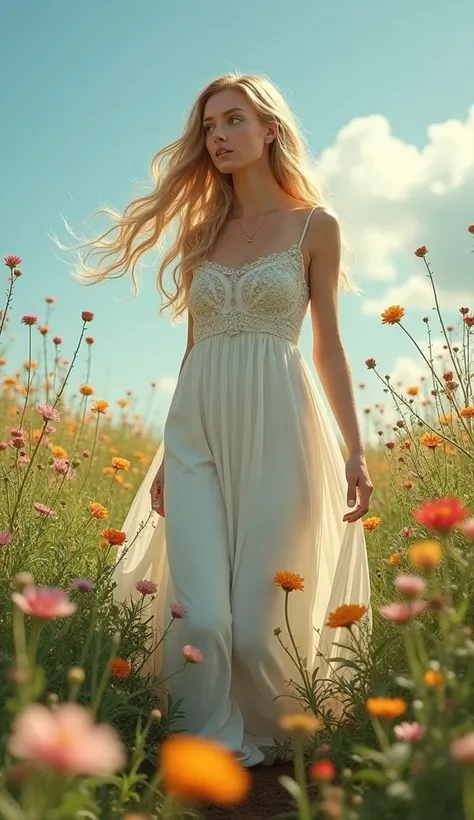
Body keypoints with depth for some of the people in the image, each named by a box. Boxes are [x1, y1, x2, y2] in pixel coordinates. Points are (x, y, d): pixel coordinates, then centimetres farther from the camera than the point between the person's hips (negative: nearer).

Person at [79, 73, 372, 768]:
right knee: (201, 619, -11)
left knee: (255, 627, -4)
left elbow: (329, 348, 6)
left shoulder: (315, 225, 7)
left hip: (276, 431, -3)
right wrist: (169, 455, 12)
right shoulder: (201, 231, 16)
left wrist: (355, 451, -3)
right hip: (196, 430, 3)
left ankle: (278, 753, 24)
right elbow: (195, 347, 16)